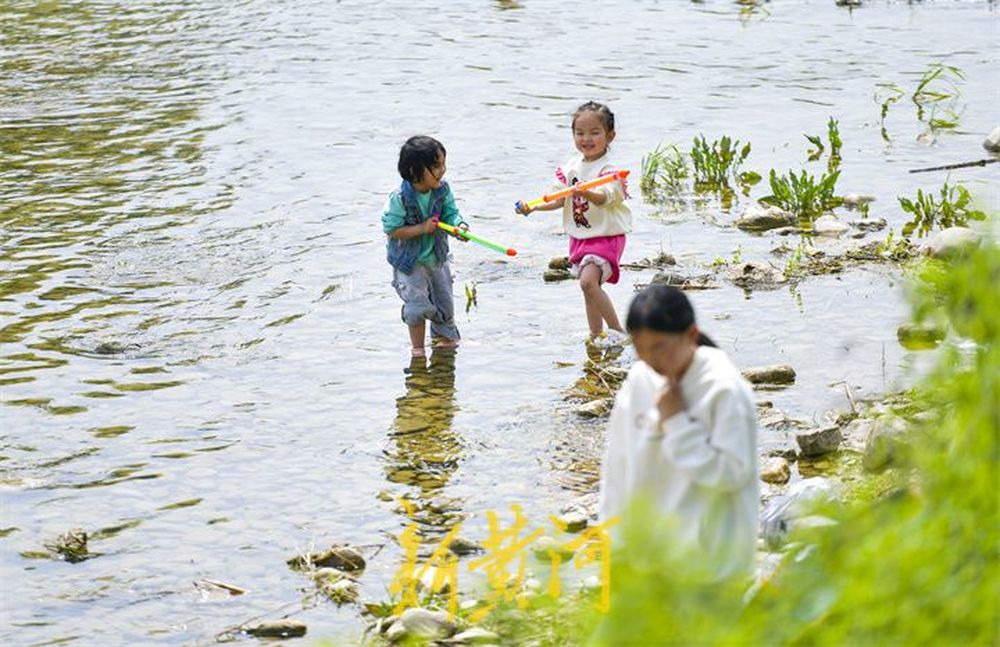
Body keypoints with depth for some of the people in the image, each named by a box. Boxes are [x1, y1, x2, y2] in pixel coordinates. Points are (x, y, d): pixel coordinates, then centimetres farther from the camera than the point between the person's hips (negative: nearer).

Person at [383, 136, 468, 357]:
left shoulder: (442, 190, -13)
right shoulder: (400, 198, -28)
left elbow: (450, 213, -8)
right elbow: (392, 230, -23)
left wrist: (459, 226, -31)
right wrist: (422, 228, -29)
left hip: (437, 256, 5)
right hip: (409, 261, -5)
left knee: (445, 301, 17)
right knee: (417, 305, -4)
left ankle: (444, 337, 44)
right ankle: (417, 347, 18)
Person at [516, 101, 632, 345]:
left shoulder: (608, 169, -16)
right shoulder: (571, 167, 6)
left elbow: (603, 197, -32)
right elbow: (559, 200, 8)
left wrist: (585, 193, -52)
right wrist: (532, 207, -5)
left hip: (606, 236, -7)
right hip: (579, 237, 7)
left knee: (588, 281, -23)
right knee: (589, 287, 14)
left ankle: (618, 330, -14)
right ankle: (595, 335, 25)